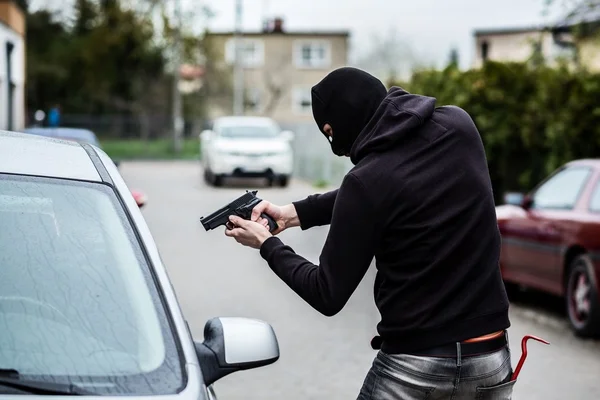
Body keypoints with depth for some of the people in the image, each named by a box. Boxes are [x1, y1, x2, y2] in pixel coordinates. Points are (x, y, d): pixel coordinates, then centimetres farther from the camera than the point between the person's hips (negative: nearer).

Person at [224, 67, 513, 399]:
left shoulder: (368, 179, -15)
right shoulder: (459, 126, 0)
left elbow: (328, 295, -7)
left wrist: (267, 244, 7)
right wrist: (296, 212, 13)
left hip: (413, 367, -5)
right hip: (490, 360, 5)